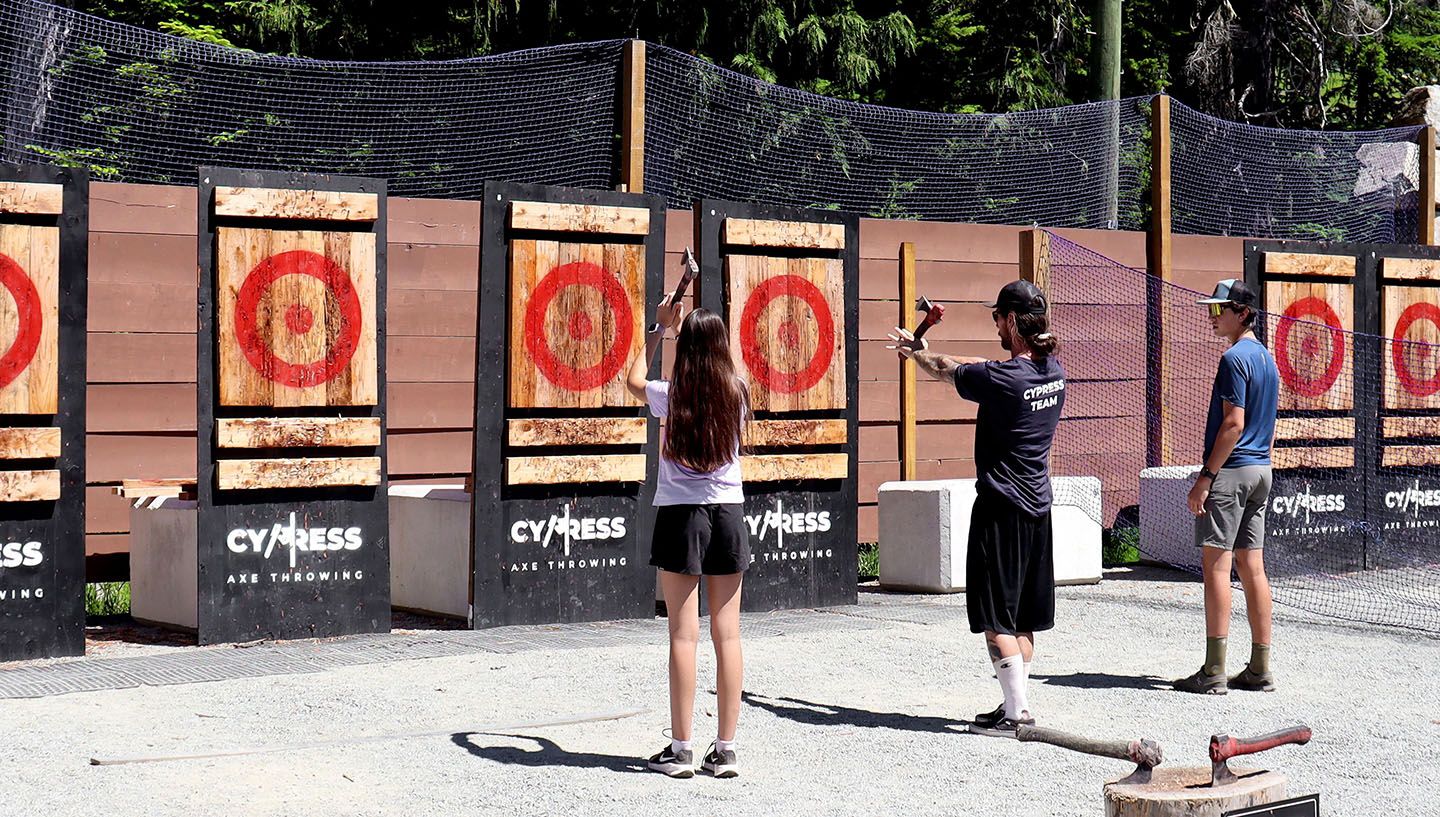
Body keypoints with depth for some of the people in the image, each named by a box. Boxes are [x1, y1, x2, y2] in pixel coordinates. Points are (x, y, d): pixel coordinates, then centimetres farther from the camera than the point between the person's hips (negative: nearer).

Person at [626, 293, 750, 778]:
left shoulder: (671, 397, -6)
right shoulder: (736, 394, -1)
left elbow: (634, 380, 17)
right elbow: (711, 368, 25)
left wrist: (659, 328, 25)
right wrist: (685, 330, 36)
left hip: (680, 515, -2)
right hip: (728, 515, 2)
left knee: (684, 635, -2)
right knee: (727, 634, 4)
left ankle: (680, 750, 0)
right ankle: (726, 750, 5)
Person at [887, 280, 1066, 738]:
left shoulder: (1003, 379, -20)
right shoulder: (1052, 370, 3)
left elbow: (946, 372, 0)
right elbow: (975, 367, 18)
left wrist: (917, 353, 21)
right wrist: (923, 351, 25)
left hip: (1001, 508, -8)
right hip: (1038, 508, 8)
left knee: (997, 619, -1)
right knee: (1023, 620, 14)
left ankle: (1017, 712, -3)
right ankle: (1016, 704, 21)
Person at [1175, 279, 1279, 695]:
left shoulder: (1235, 358, -13)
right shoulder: (1266, 357, 16)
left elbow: (1233, 424, -19)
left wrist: (1205, 477, -17)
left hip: (1230, 472, -9)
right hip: (1261, 472, 9)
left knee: (1215, 564, -8)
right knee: (1252, 567, 9)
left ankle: (1214, 671, -10)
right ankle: (1260, 669, 10)